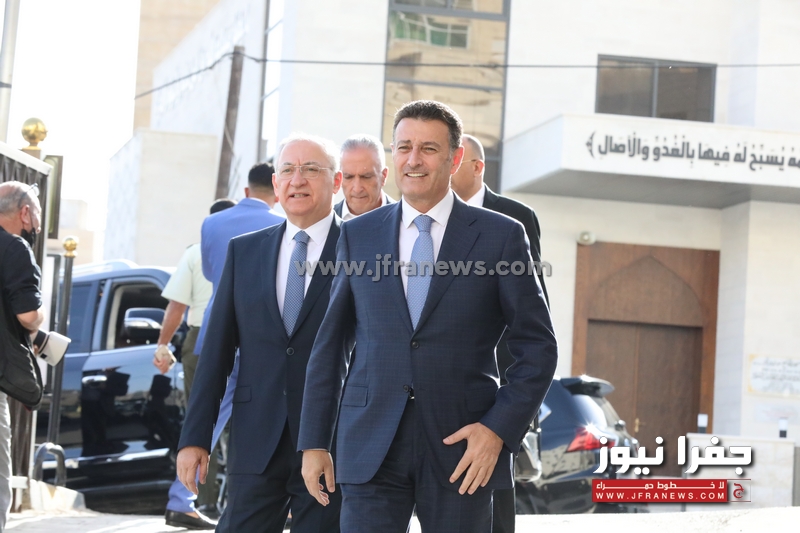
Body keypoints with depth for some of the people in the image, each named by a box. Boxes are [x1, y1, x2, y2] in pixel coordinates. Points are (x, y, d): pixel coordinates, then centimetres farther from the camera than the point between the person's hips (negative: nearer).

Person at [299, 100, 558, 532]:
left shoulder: (500, 236, 1)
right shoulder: (358, 236, 8)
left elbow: (537, 347, 1)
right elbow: (330, 345, 11)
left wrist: (499, 428, -10)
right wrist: (314, 442, 6)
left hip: (462, 446, -1)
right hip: (371, 446, 1)